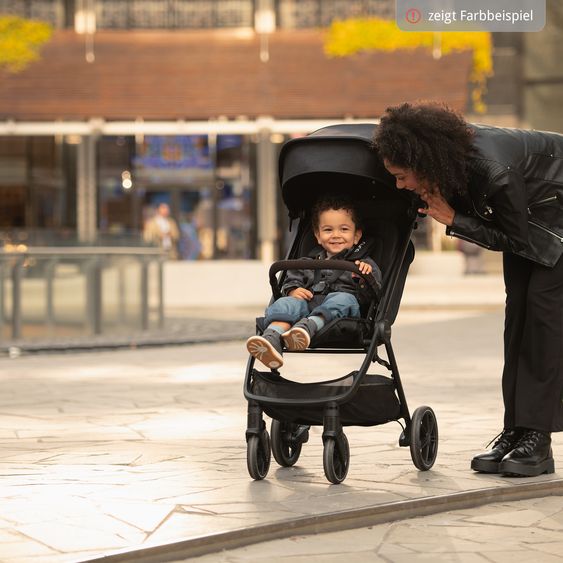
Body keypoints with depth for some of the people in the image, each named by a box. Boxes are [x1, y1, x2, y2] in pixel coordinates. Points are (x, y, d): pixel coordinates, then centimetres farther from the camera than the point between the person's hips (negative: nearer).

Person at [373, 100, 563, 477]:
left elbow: (516, 238, -25)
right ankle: (515, 430, 2)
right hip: (529, 209, 8)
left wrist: (454, 220, -27)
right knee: (518, 306, 1)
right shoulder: (451, 161, -20)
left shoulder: (495, 173, -41)